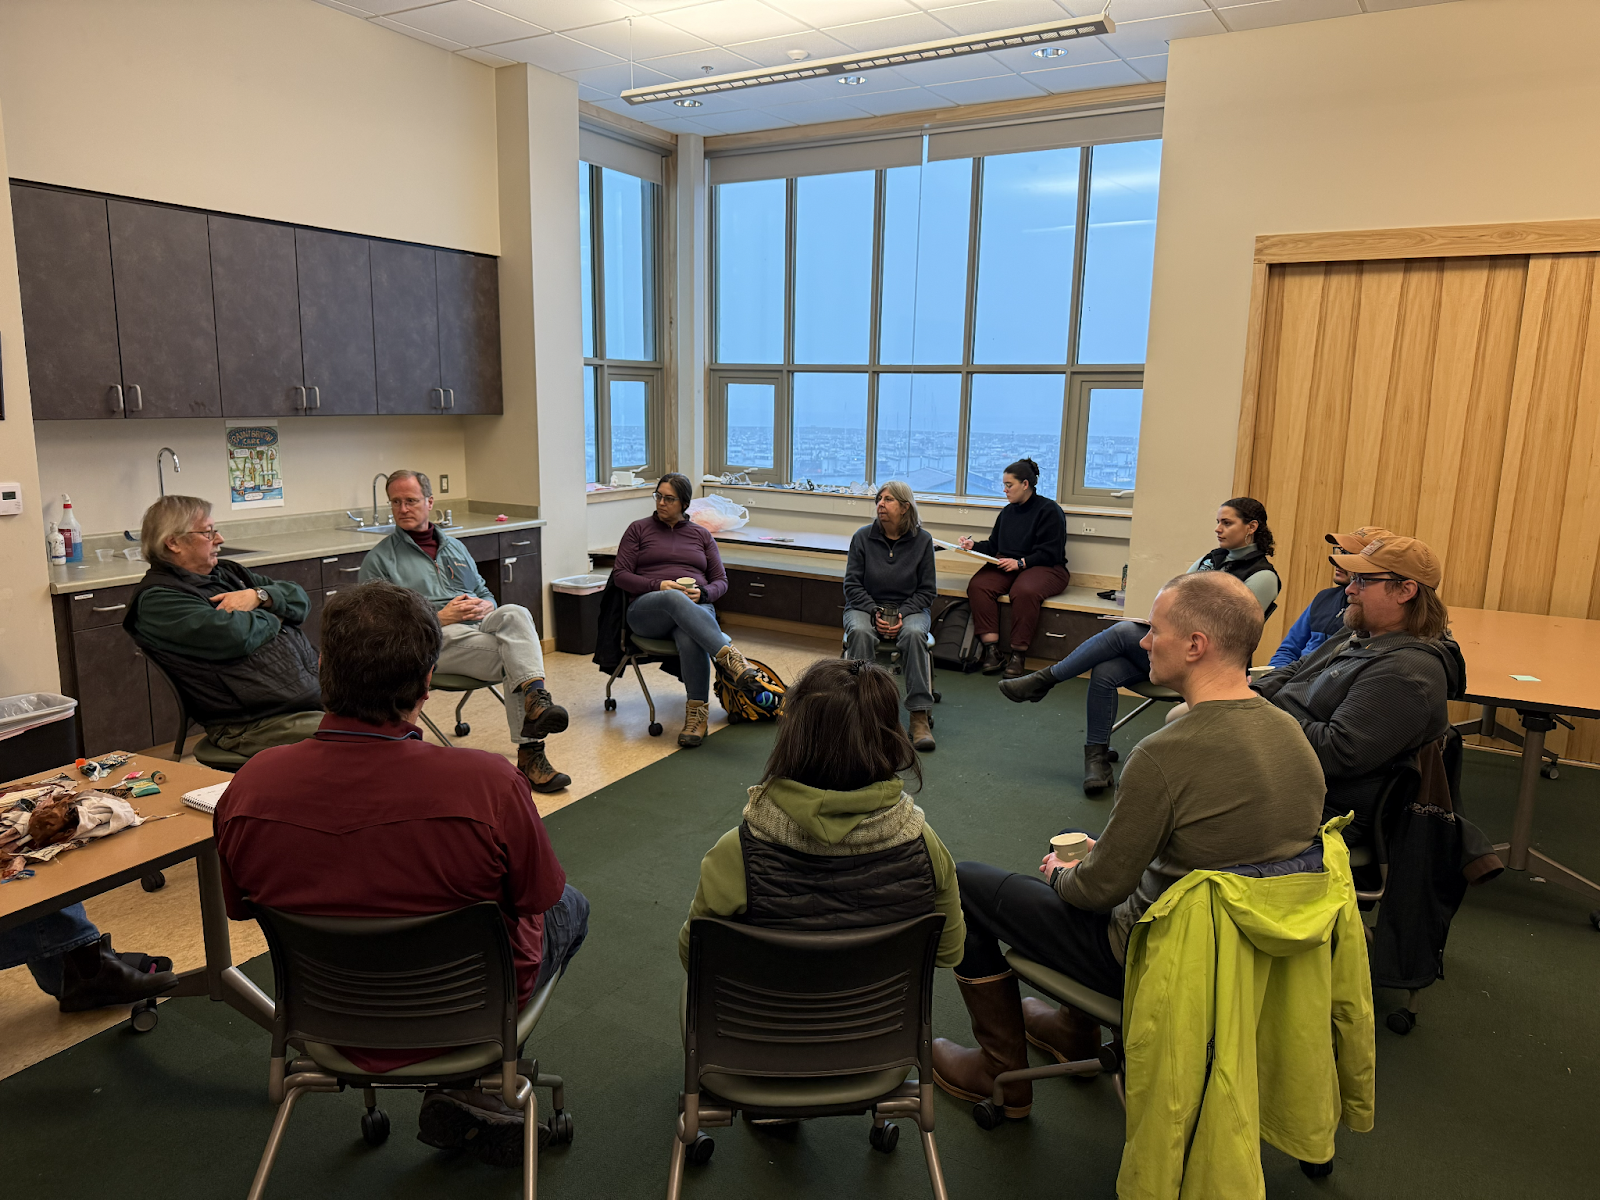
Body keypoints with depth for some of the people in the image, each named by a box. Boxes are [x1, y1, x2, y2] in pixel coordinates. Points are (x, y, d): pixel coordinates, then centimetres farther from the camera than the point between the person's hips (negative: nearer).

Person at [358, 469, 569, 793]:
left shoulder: (454, 547, 29)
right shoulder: (380, 559, 12)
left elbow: (485, 593, 28)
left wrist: (485, 606, 1)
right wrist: (440, 618, -12)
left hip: (479, 624, 4)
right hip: (433, 640, -4)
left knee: (514, 613, -33)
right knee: (515, 658, -32)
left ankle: (535, 696, -50)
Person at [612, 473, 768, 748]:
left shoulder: (701, 535, 20)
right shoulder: (639, 529, 15)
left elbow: (720, 581, 17)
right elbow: (620, 575, 5)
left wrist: (702, 593, -8)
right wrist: (659, 586, -11)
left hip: (696, 609, 1)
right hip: (646, 610, -1)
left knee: (690, 639, -39)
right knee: (674, 598, -41)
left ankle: (697, 714, -37)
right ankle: (729, 656, -55)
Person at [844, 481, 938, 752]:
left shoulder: (922, 540, 1)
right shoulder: (863, 536, 2)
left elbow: (927, 589, 3)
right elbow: (852, 584, 2)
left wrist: (902, 615, -13)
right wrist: (875, 613, -13)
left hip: (909, 609, 0)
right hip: (865, 607, 1)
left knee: (914, 634, -34)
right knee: (859, 633, -34)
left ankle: (920, 716, -33)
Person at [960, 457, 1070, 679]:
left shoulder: (1049, 510, -3)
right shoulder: (1008, 511, 19)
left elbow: (1049, 554, -10)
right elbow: (993, 546, 19)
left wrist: (1020, 562, -20)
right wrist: (974, 546, 1)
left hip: (1045, 569, -6)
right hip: (1007, 566, 6)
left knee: (1024, 591, -39)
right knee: (978, 585, -24)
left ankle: (1018, 654, -26)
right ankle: (992, 650, -27)